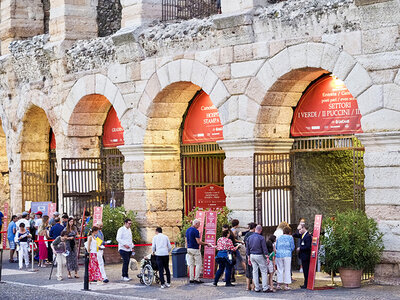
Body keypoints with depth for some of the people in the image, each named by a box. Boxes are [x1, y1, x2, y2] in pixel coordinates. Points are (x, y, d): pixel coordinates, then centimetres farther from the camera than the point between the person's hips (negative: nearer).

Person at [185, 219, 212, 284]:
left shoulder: (187, 230, 11)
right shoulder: (196, 231, -15)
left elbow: (186, 241, 16)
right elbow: (198, 242, -17)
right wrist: (206, 244, -6)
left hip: (189, 249, 8)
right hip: (195, 249, -8)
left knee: (191, 264, 9)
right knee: (198, 264, 0)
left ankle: (191, 279, 8)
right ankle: (196, 279, -4)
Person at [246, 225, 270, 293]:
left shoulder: (249, 238, 5)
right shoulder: (261, 238, -11)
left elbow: (247, 248, 10)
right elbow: (264, 248, -12)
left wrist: (249, 257, 17)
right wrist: (267, 257, -6)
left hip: (252, 255, 5)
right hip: (259, 256, -5)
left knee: (255, 271, 8)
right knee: (264, 272, 1)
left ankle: (257, 288, 8)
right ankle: (265, 288, -3)